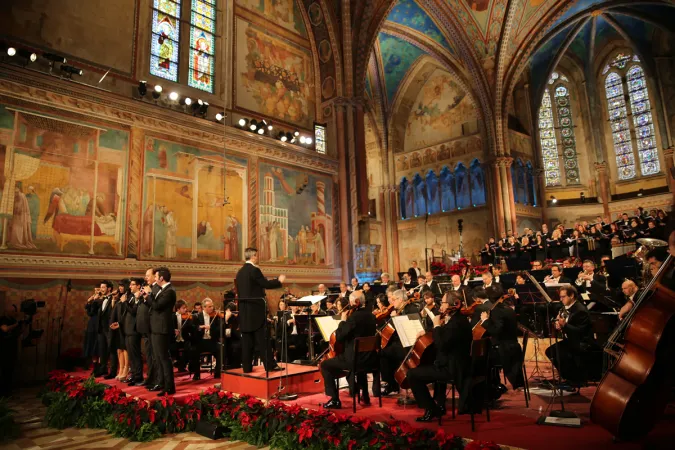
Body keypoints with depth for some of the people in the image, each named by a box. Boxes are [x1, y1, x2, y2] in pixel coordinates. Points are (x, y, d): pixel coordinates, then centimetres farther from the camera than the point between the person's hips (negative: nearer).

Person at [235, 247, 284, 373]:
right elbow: (266, 284, -15)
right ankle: (270, 365, 1)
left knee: (247, 340, 9)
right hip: (256, 310, -8)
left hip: (244, 310, 8)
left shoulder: (240, 272, 13)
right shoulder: (254, 270, -13)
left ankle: (247, 366, 12)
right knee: (262, 339, -3)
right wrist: (279, 281, 1)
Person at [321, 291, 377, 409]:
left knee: (325, 365, 5)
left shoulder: (354, 316, -20)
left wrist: (343, 320, -5)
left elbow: (338, 337, -16)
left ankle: (335, 400, 4)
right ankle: (365, 396, 43)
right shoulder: (371, 315, 7)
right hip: (369, 358, 8)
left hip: (355, 359, -8)